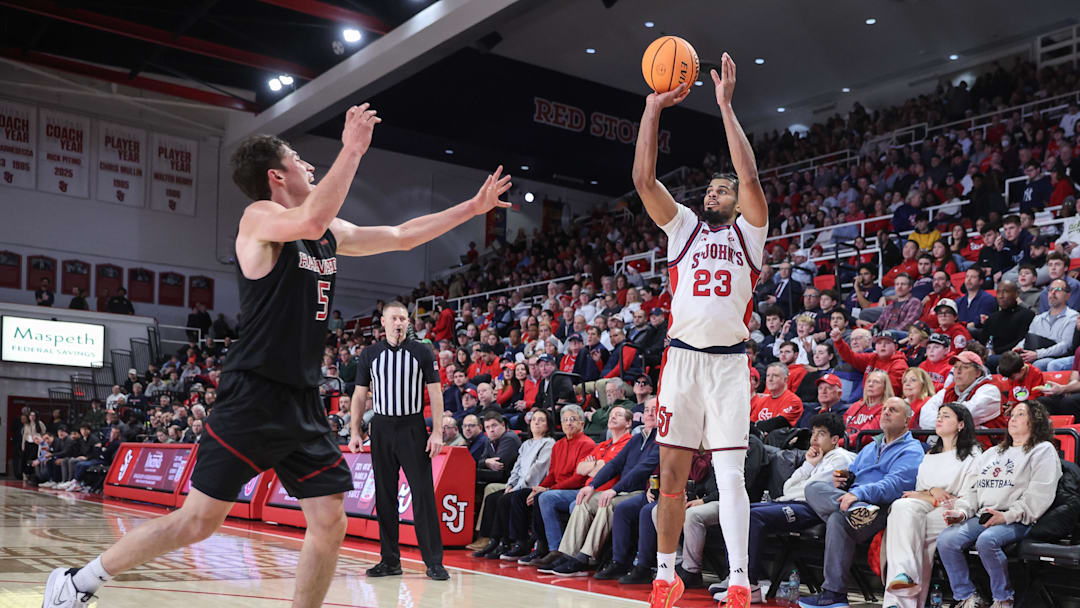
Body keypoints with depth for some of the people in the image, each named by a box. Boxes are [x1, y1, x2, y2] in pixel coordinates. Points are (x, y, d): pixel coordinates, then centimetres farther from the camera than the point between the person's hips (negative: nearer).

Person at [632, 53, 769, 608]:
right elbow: (643, 178, 4)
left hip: (729, 361, -2)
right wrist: (653, 107, 0)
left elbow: (750, 177, -6)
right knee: (671, 474, 4)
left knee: (730, 474, -6)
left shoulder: (749, 233, 11)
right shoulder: (683, 227, 16)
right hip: (682, 358, 2)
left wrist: (726, 106, -6)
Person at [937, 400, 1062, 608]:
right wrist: (962, 511, 3)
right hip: (982, 517, 6)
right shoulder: (992, 453, 29)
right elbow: (973, 488, 23)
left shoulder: (1043, 451, 8)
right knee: (946, 539, -21)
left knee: (987, 540, -36)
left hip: (1016, 521, -6)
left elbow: (1040, 495, -6)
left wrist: (1008, 515, -16)